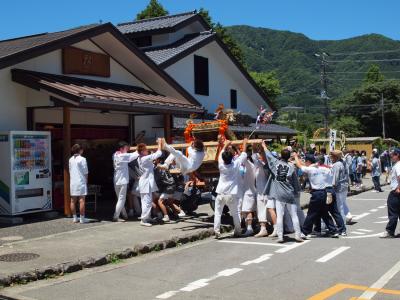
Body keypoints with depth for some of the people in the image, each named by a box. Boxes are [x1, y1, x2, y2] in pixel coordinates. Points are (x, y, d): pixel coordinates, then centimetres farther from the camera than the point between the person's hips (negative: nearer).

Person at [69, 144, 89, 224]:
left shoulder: (70, 160, 10)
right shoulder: (82, 159, -9)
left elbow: (70, 171, 12)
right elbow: (85, 172, -8)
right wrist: (86, 180, 6)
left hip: (72, 182, 6)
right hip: (81, 182, -6)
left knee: (73, 201, 8)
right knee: (82, 200, -5)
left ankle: (74, 218, 14)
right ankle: (82, 218, -4)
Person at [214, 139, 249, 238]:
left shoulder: (221, 165, -3)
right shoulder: (236, 164, -7)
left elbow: (221, 154, 16)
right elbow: (244, 154, 7)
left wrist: (226, 145, 31)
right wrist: (244, 143, 22)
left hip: (220, 194, 1)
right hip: (232, 195, -1)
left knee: (217, 213, 7)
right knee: (235, 214, 13)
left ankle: (216, 231, 0)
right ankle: (238, 231, 20)